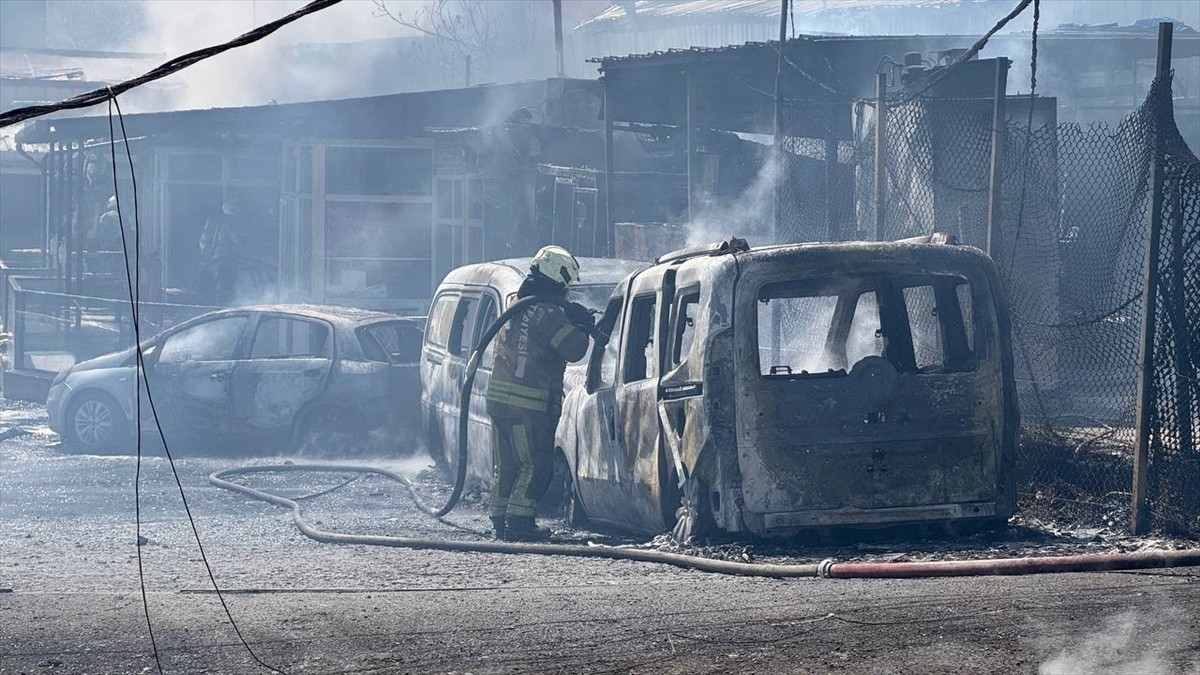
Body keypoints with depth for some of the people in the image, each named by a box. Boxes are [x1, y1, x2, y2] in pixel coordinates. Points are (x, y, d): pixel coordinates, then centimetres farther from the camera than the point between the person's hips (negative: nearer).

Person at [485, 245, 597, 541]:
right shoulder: (548, 314, -14)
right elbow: (573, 349, -19)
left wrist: (575, 324, 17)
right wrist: (582, 329, 1)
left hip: (499, 397, 8)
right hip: (531, 404, -8)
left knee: (506, 465, 14)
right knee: (536, 465, -1)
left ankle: (501, 519, 17)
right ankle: (518, 520, -5)